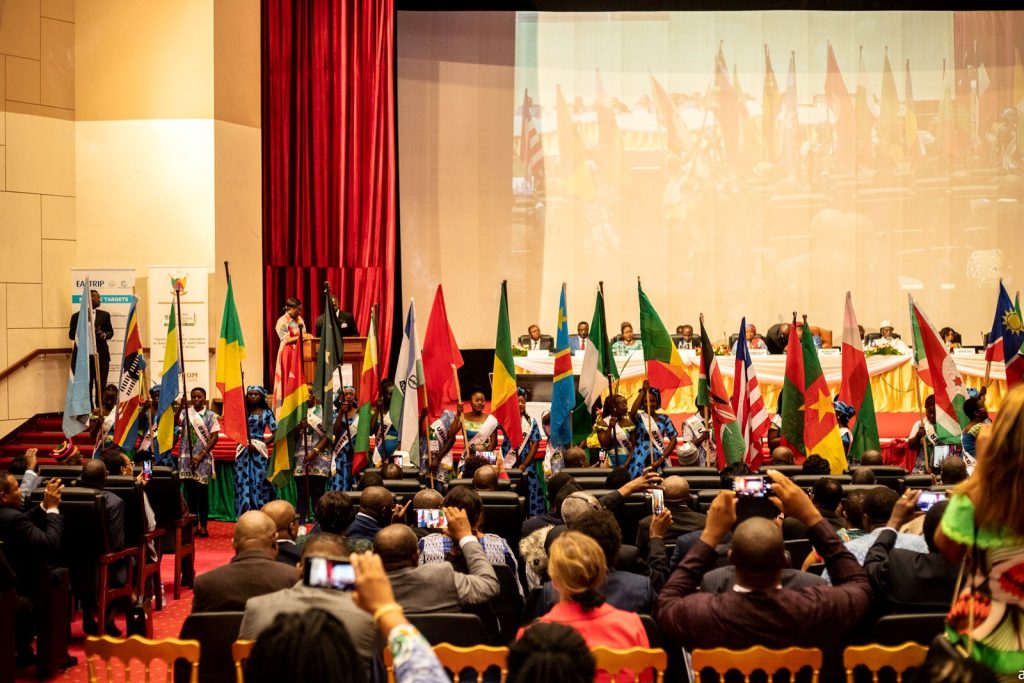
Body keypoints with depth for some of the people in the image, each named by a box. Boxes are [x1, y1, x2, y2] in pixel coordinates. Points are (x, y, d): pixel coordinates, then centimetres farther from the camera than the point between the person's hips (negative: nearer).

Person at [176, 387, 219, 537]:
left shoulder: (211, 415, 2)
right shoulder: (186, 412, 6)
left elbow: (215, 437, -3)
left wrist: (201, 455, -9)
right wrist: (180, 407, -24)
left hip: (203, 459, -2)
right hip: (187, 457, 2)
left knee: (202, 492, -1)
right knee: (190, 491, 5)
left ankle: (203, 525, 4)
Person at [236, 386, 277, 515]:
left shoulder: (267, 413, 3)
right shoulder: (242, 411, 7)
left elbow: (275, 433, -2)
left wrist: (262, 444, -10)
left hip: (259, 451, -2)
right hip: (243, 450, 2)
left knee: (259, 482, -2)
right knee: (243, 481, 1)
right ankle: (244, 515, 7)